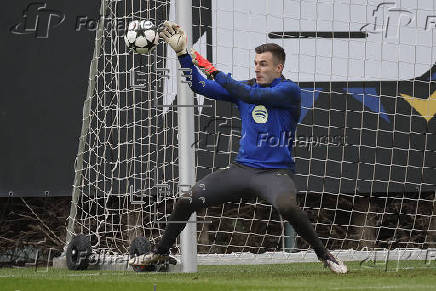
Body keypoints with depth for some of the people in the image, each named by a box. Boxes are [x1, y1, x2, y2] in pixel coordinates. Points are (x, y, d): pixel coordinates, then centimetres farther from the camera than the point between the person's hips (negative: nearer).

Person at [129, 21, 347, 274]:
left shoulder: (289, 90, -6)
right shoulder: (246, 87, 13)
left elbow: (252, 96, -20)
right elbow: (200, 87, 11)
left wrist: (214, 72, -16)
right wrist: (182, 52, 0)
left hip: (276, 172, -6)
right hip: (242, 168, 6)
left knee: (287, 205, -37)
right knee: (187, 200, -3)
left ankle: (324, 255, -18)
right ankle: (161, 252, 19)